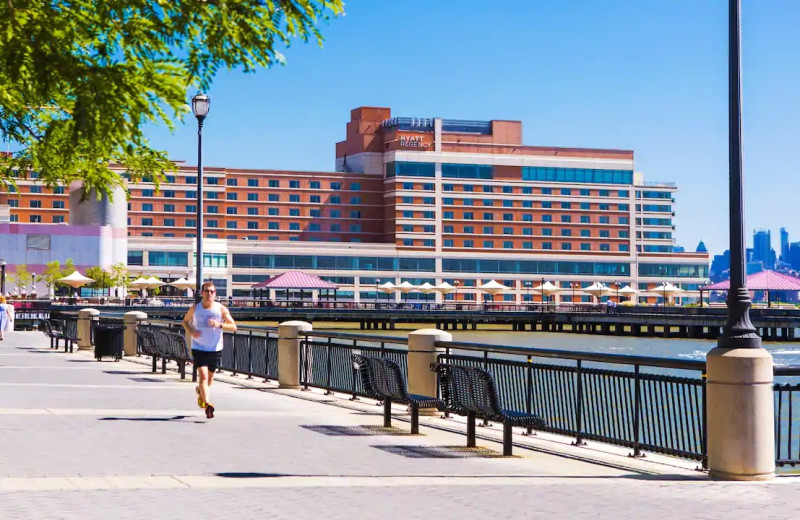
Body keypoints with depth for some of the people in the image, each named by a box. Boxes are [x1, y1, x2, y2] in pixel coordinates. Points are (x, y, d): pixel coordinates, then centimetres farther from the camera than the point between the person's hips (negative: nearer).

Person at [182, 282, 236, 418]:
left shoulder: (221, 309, -5)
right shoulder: (195, 309, -2)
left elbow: (233, 327, -7)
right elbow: (185, 321, 16)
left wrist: (219, 325, -25)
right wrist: (191, 331, -6)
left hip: (215, 349, 2)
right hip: (198, 348, -2)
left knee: (209, 378, 16)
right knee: (203, 375, -18)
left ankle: (200, 391, 49)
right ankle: (207, 405, -28)